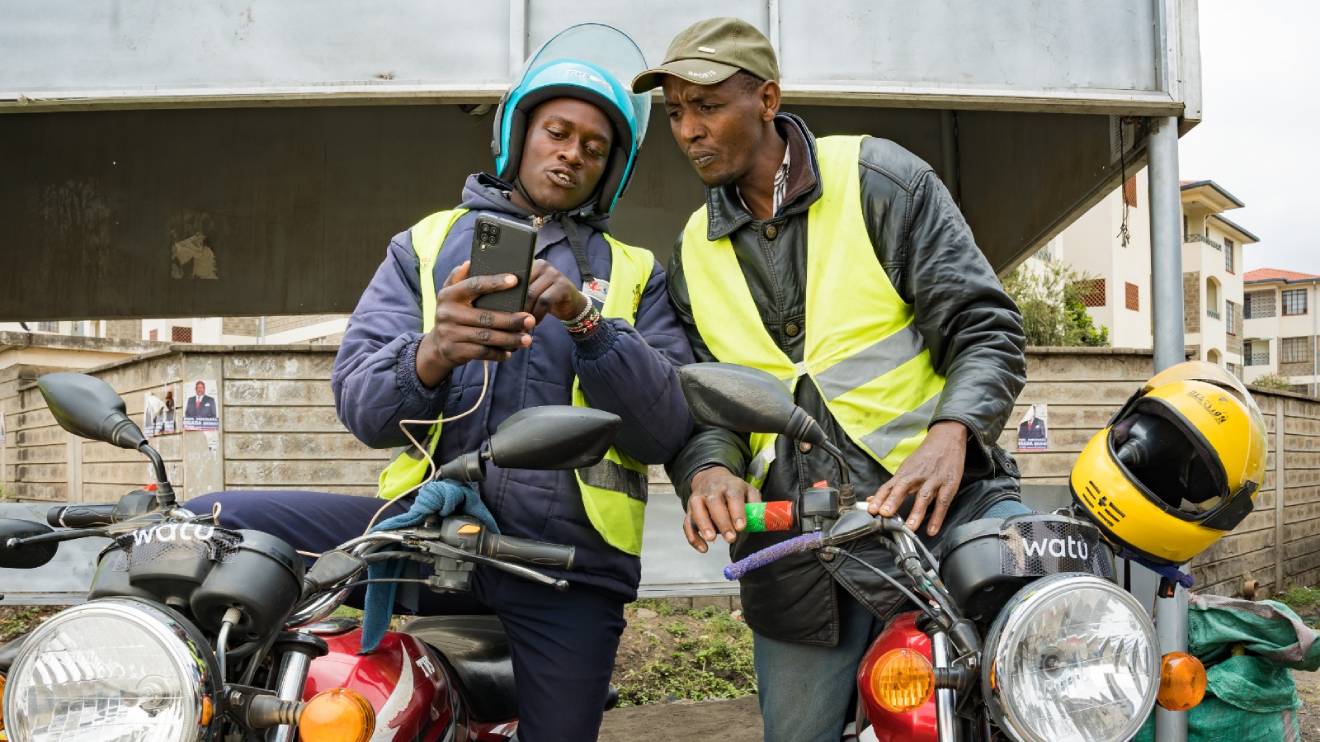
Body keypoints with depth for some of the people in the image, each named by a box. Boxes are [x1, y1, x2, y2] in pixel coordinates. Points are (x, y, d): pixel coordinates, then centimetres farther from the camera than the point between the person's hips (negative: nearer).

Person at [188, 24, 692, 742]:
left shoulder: (635, 275, 12)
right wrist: (430, 354, -23)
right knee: (212, 526, -16)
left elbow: (667, 430, -2)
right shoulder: (426, 244, 12)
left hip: (568, 559, 0)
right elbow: (359, 402, 0)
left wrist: (587, 321, -18)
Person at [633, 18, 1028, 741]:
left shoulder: (878, 177, -1)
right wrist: (709, 469, -13)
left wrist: (952, 434, -23)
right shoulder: (693, 251, 13)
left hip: (934, 499, -3)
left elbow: (985, 327, -4)